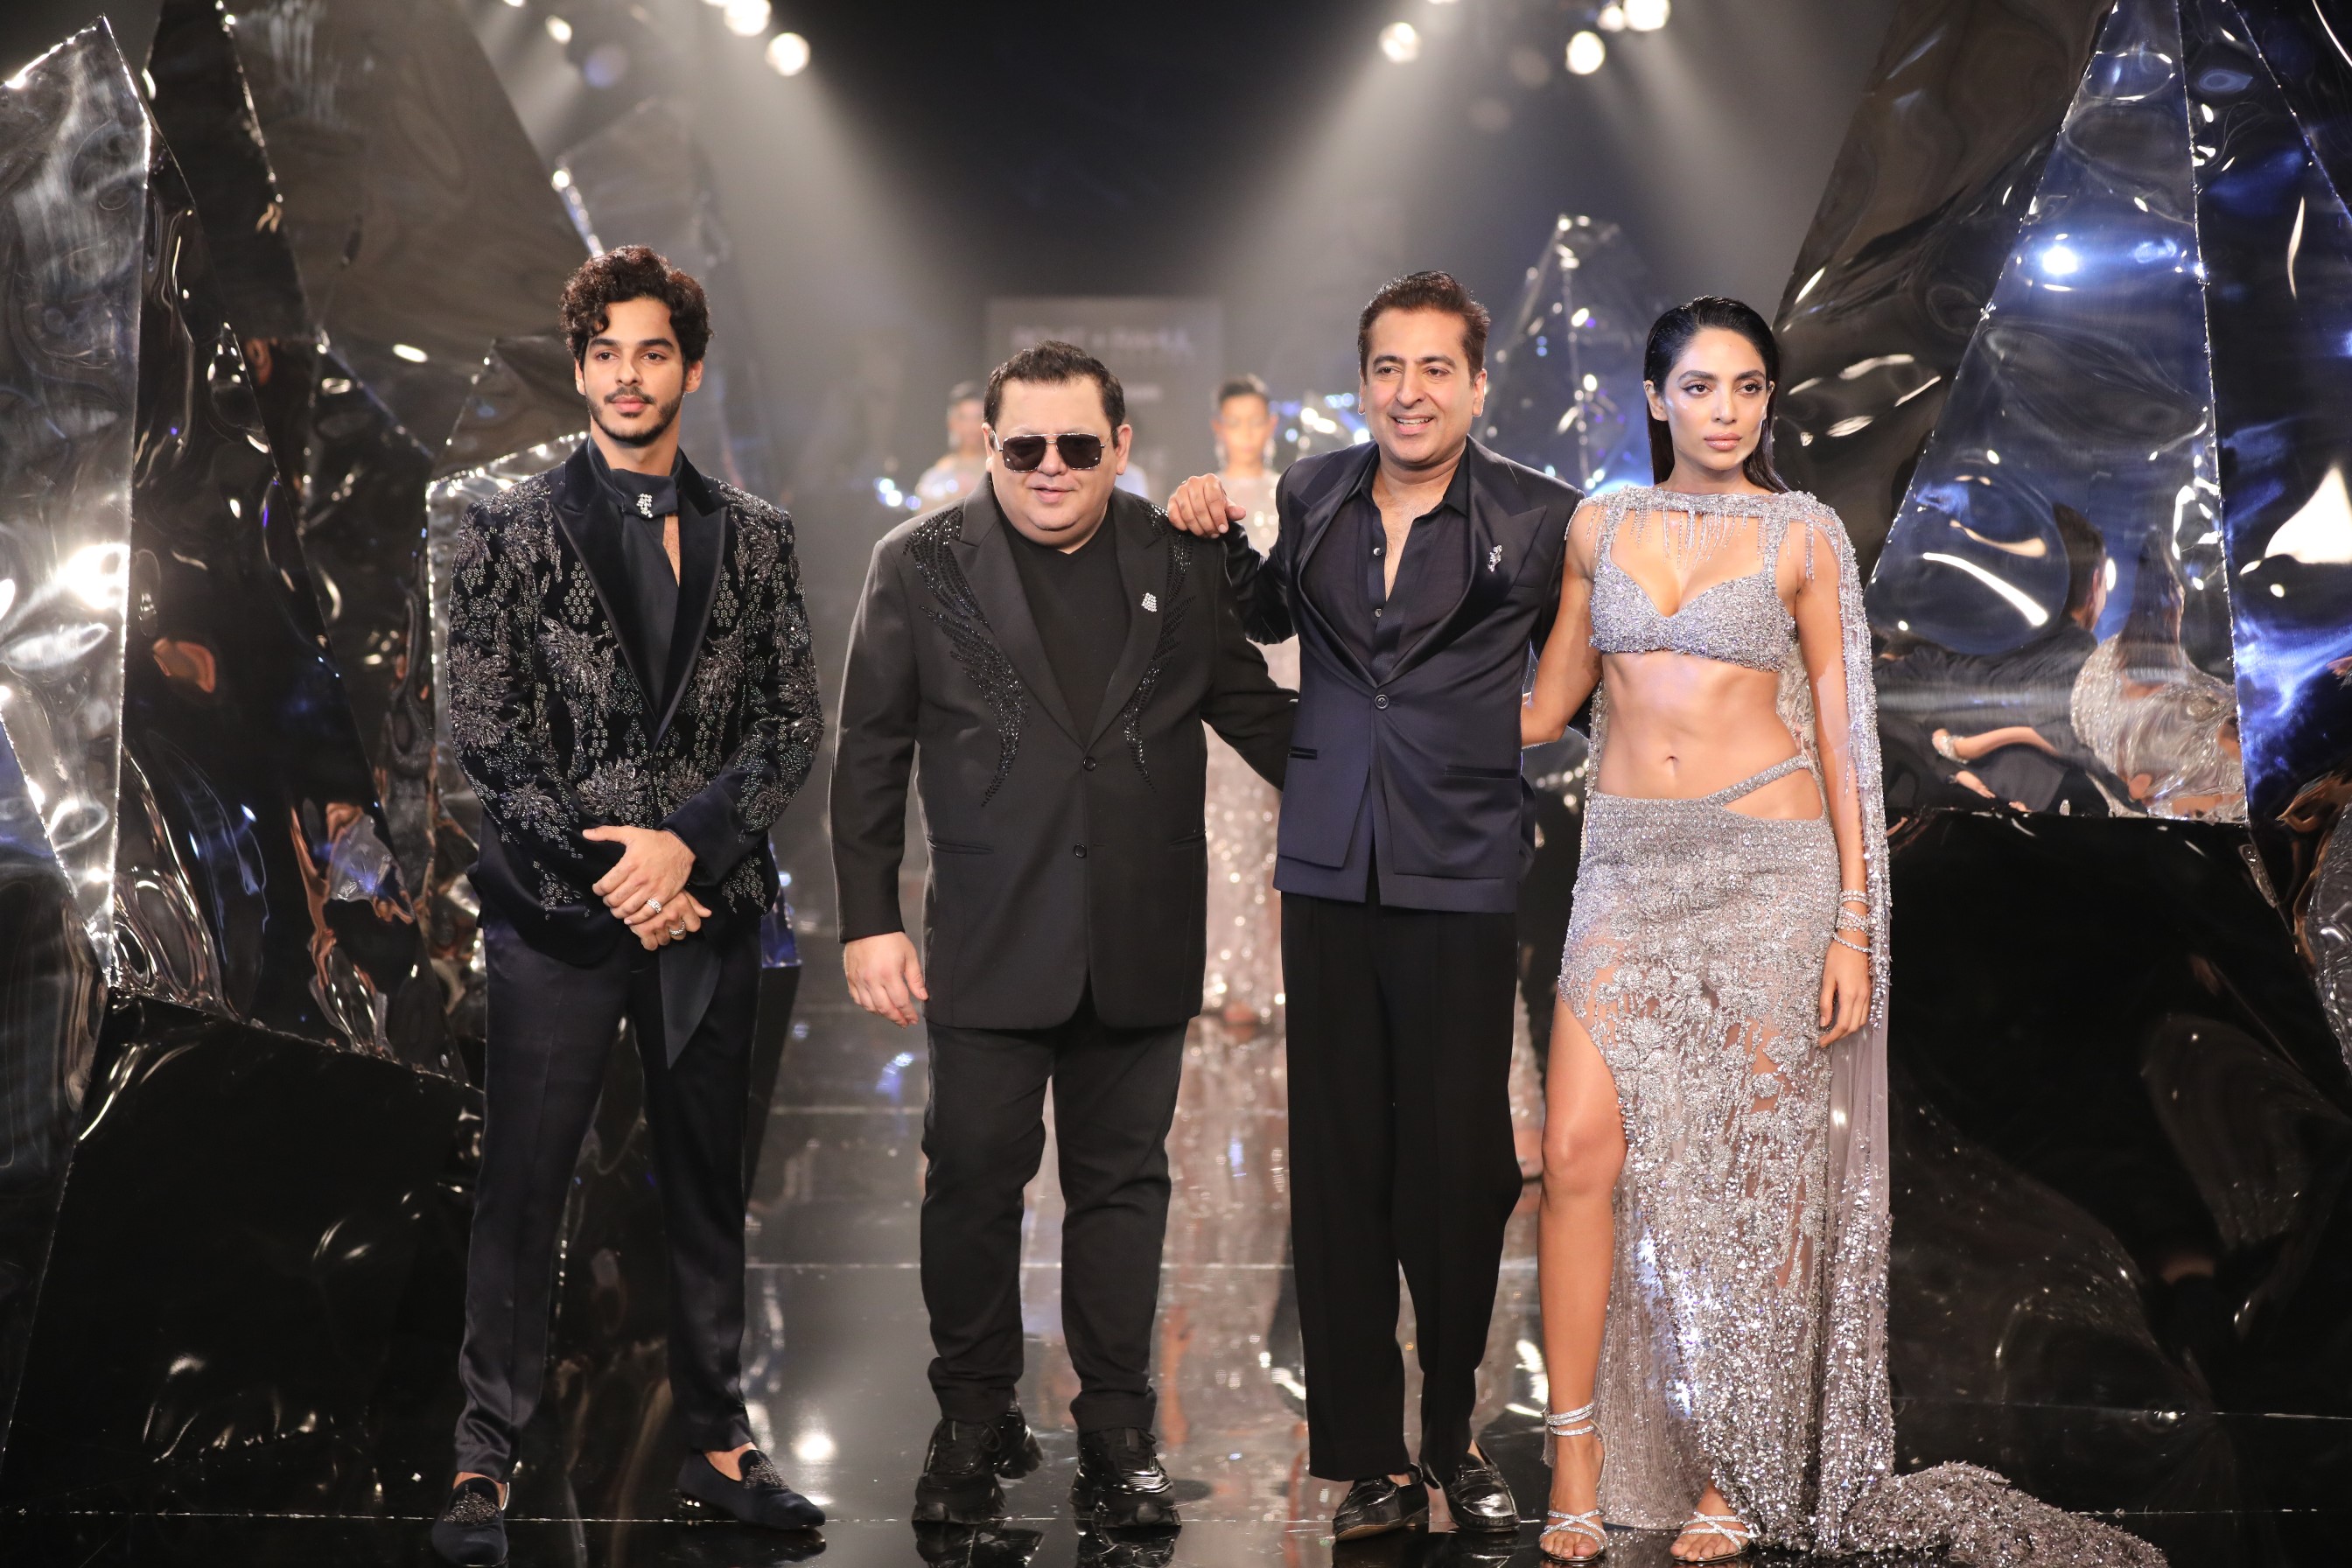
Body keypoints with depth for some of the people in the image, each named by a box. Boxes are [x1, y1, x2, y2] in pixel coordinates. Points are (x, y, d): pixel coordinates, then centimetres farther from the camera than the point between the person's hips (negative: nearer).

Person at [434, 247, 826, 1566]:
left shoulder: (755, 536, 9)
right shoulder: (510, 530, 3)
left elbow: (795, 724, 3)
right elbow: (488, 732, -2)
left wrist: (688, 843, -11)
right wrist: (602, 868, -10)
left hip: (707, 909, 2)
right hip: (559, 911, -2)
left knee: (710, 1187, 10)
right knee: (523, 1187, -1)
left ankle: (720, 1442, 20)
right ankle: (488, 1461, 7)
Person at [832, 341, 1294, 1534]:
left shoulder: (1182, 565, 5)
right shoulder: (921, 566, 1)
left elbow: (1254, 710, 12)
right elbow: (870, 753, 2)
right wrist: (867, 920, -3)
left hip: (1138, 946, 2)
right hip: (988, 944, -1)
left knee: (1122, 1182, 8)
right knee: (974, 1181, 4)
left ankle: (1118, 1430, 18)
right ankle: (975, 1420, 20)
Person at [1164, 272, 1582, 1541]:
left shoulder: (1537, 520, -1)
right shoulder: (1311, 495, 8)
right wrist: (1219, 539, 10)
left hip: (1463, 878, -3)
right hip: (1328, 875, 3)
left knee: (1461, 1166, 1)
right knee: (1338, 1171, 4)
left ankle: (1453, 1434, 20)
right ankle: (1366, 1461, 12)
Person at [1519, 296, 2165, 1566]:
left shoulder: (1803, 535, 2)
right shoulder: (1601, 526, 9)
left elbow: (1839, 730, 1)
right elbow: (1551, 700, 19)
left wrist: (1855, 924, -4)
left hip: (1770, 870, -2)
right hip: (1628, 868, 2)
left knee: (1755, 1167, 1)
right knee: (1584, 1153, -8)